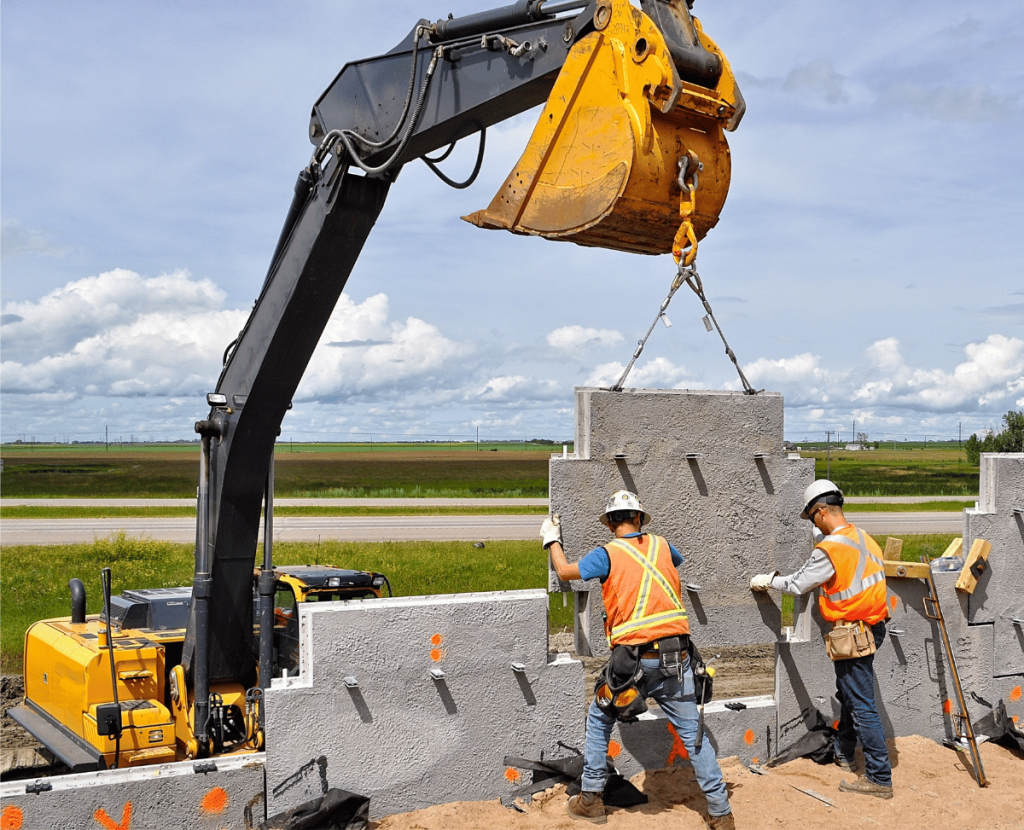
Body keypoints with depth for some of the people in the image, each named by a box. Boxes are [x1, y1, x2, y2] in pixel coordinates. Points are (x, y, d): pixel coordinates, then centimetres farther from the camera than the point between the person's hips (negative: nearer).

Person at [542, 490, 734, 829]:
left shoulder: (607, 554, -4)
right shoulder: (661, 545, 8)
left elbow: (565, 572, 9)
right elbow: (677, 560, 32)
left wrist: (552, 540, 27)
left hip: (633, 661, -3)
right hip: (675, 658, 3)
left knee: (599, 721, 18)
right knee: (692, 733, 7)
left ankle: (591, 800, 22)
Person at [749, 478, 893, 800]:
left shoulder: (829, 549, -19)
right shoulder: (862, 537, 6)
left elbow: (797, 584, -10)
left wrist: (766, 580, 6)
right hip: (872, 625, 9)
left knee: (862, 705, -4)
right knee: (848, 693, 25)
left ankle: (880, 778, -1)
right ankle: (843, 752, 43)